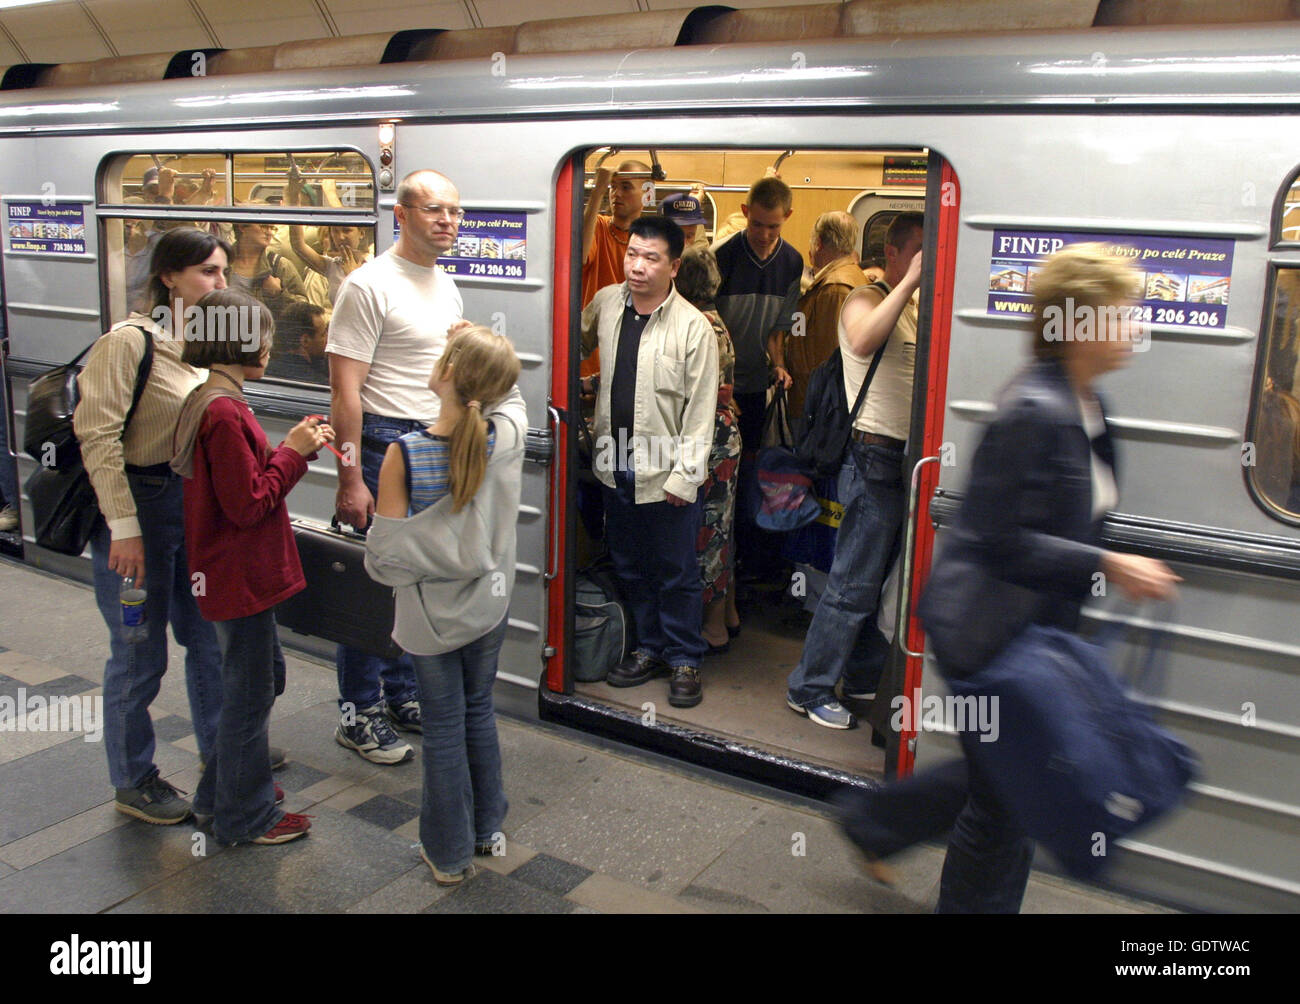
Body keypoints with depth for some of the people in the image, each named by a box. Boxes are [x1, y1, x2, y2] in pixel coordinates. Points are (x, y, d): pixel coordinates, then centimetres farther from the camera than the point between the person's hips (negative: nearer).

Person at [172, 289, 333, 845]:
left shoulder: (208, 402, 9)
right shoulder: (223, 412, -23)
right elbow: (249, 503, -23)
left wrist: (295, 447, 3)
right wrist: (293, 451, -14)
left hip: (238, 570, 11)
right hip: (239, 575, -11)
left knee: (262, 675, 22)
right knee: (250, 691, 4)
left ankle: (219, 794, 36)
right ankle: (245, 817, 21)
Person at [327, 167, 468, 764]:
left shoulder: (445, 286, 13)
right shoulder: (370, 285, -12)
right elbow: (345, 390, -17)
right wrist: (351, 479, -20)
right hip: (386, 446, -8)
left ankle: (402, 697, 28)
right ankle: (358, 714, 13)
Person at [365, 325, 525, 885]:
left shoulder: (404, 454, -22)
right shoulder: (509, 436, -15)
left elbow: (386, 550, -17)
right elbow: (509, 393, 11)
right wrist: (487, 357, 9)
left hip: (430, 613, -3)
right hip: (489, 603, 3)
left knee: (443, 728, 11)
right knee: (479, 712, 21)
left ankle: (449, 854, 26)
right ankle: (487, 828, 36)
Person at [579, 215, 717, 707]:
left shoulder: (693, 326, -13)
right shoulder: (605, 303, 1)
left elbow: (701, 409, -12)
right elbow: (577, 344, 24)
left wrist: (684, 476, -14)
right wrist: (588, 382, 7)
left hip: (666, 473, -5)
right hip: (616, 465, 5)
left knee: (676, 574, 7)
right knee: (630, 568, 17)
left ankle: (683, 659, 23)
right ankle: (650, 647, 34)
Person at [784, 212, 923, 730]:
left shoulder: (918, 309, 18)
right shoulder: (866, 299, -7)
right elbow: (863, 341, -31)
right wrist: (909, 282, -28)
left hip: (907, 459, 8)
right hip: (875, 458, -8)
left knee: (887, 578, 15)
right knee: (854, 583, -5)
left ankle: (865, 677, 28)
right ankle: (809, 689, 6)